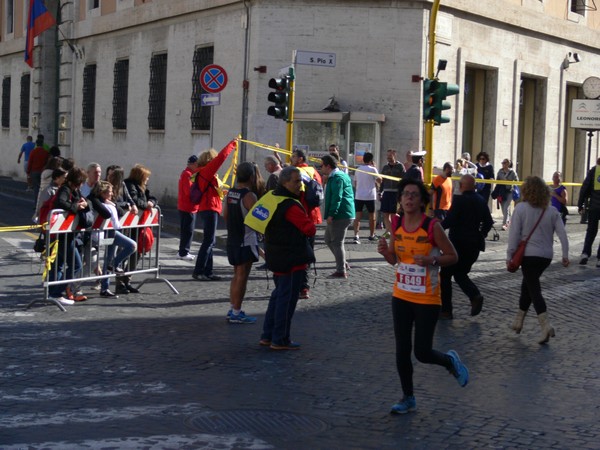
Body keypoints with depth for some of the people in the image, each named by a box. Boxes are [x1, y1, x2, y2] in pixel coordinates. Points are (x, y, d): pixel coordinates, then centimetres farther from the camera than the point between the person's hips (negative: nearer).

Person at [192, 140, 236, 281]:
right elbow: (221, 157, -17)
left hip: (208, 209, 10)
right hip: (210, 209, -10)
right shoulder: (206, 171, -11)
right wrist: (231, 144, -8)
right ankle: (198, 271, -8)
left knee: (210, 241, 11)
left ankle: (207, 271, 14)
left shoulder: (205, 173, 16)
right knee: (209, 241, -9)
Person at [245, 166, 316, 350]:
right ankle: (280, 340, 5)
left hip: (277, 257, 9)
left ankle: (267, 335, 24)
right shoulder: (290, 206, -22)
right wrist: (309, 221, 1)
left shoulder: (272, 196, 6)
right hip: (292, 260, -9)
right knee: (288, 298, -1)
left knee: (278, 295, 19)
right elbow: (310, 230, -19)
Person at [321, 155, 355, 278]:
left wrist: (331, 214, -24)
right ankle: (342, 263, 21)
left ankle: (341, 271, -1)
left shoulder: (336, 178, -15)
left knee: (337, 242, -5)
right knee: (328, 239, 18)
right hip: (345, 214, 11)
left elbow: (337, 198, -23)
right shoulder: (341, 175, 18)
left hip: (340, 216, -11)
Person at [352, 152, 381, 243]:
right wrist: (375, 167, 5)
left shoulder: (358, 169, 9)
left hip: (358, 195, 3)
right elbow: (379, 180, 0)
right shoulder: (372, 169, -7)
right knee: (372, 216, 13)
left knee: (358, 216, -1)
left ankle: (356, 235, -17)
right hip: (370, 196, -3)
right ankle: (372, 235, 23)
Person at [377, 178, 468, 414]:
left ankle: (450, 360, 31)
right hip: (401, 296, 5)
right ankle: (408, 398, 25)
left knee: (422, 353, -2)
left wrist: (431, 260, -24)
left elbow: (452, 256, -7)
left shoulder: (432, 226, -14)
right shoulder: (396, 224, 0)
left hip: (427, 299, -5)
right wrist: (385, 251, -10)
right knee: (402, 351, 8)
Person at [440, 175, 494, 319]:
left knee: (445, 275, 6)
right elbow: (489, 222, 9)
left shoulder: (459, 200, -15)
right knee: (460, 274, 21)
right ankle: (475, 295, -5)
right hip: (475, 244, 7)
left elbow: (449, 220, -20)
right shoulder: (481, 200, 6)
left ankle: (446, 310, 8)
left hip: (458, 243, -7)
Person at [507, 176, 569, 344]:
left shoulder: (520, 208, -9)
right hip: (546, 256, 5)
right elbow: (562, 234, -2)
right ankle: (518, 321, 28)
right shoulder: (552, 211, 3)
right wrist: (565, 255, 2)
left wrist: (509, 256, -6)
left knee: (534, 289, -3)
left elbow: (514, 234, -11)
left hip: (528, 255, -5)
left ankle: (545, 325, -19)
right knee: (527, 285, 21)